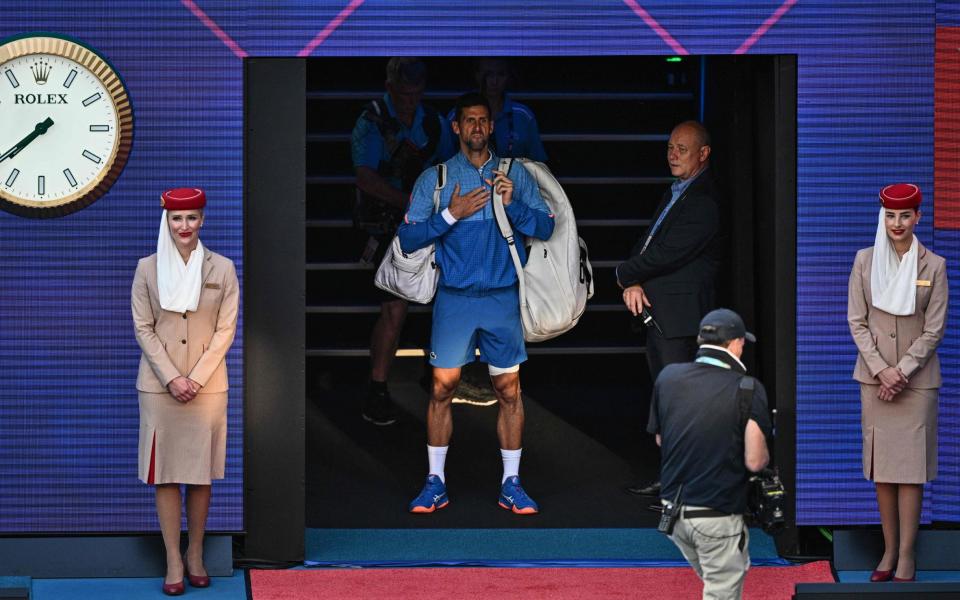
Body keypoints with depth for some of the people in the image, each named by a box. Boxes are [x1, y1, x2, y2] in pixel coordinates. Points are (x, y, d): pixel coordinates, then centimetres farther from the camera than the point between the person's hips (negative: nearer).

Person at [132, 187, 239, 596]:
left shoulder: (222, 269, 1)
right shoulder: (148, 268, 1)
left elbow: (225, 329, 0)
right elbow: (143, 328, -1)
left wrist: (196, 378, -9)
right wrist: (171, 378, -10)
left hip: (207, 385, 0)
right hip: (159, 385, 0)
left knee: (200, 472, 5)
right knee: (165, 471, -1)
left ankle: (196, 555, 15)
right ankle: (173, 561, 3)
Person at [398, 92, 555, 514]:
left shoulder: (515, 175, 8)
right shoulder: (435, 178, 5)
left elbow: (545, 228, 2)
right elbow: (407, 239, -1)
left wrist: (512, 204, -15)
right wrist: (450, 215, -14)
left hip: (502, 297, 1)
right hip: (454, 298, -1)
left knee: (509, 389, 1)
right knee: (442, 386, -2)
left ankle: (511, 484, 8)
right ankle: (435, 483, 6)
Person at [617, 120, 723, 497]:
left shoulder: (704, 202, -15)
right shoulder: (673, 194, 18)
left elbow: (668, 254, -20)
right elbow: (647, 243, 16)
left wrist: (625, 275, -6)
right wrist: (633, 284, -4)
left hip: (679, 315, -10)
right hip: (655, 311, 10)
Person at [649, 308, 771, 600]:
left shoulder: (667, 377, 2)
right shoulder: (748, 390, -13)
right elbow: (755, 461, -14)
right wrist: (765, 456, 7)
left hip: (672, 507, 6)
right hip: (718, 515, -6)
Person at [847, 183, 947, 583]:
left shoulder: (934, 266, -4)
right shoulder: (865, 261, 2)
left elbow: (934, 329, -4)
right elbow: (856, 320, 1)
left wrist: (901, 371, -12)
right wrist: (881, 369, -9)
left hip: (916, 378, -2)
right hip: (874, 375, 2)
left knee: (910, 467, -3)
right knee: (881, 466, 5)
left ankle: (906, 557, 0)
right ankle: (889, 551, 13)